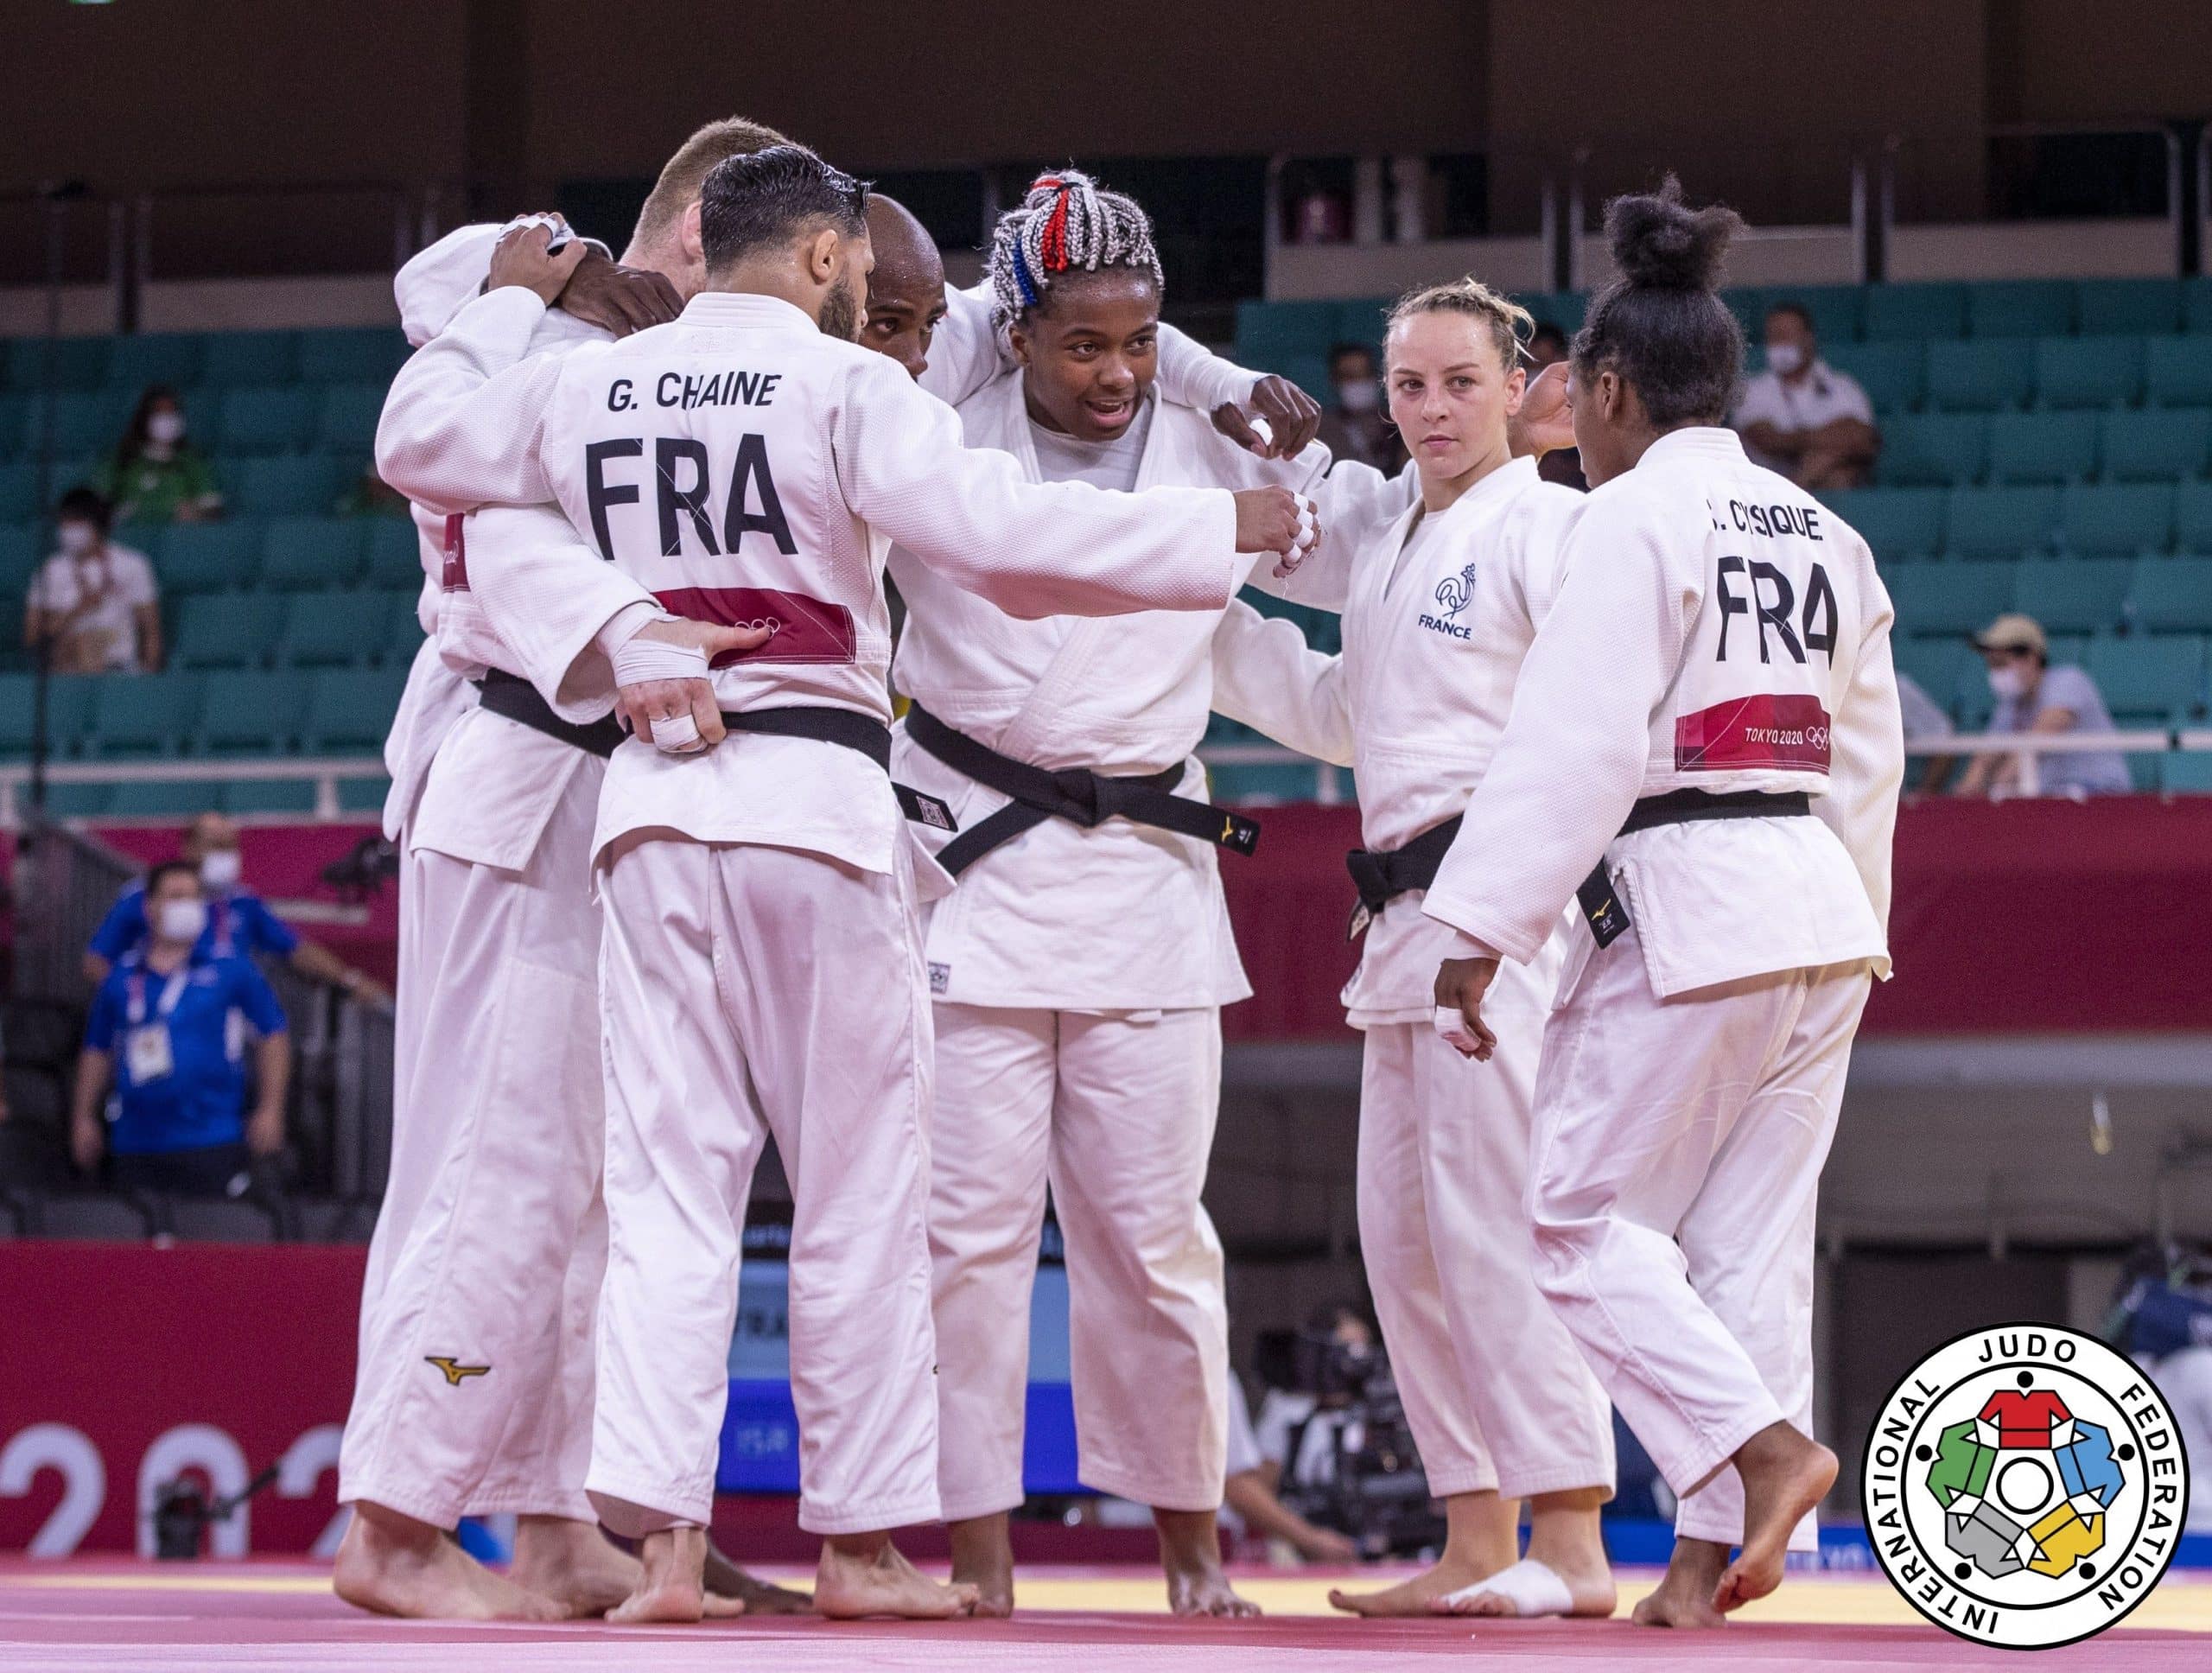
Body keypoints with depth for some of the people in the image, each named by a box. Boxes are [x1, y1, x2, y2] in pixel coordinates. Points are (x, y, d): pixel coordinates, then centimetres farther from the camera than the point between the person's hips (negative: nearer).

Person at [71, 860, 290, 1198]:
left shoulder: (230, 968, 2)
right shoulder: (122, 978, 10)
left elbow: (273, 1034, 5)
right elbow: (97, 1050, 18)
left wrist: (270, 1109, 0)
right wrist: (84, 1118, 15)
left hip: (210, 1143, -3)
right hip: (135, 1143, 3)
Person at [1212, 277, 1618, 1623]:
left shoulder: (1549, 527, -8)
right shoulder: (1392, 550, 19)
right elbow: (1338, 713, 32)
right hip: (1407, 917, 9)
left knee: (1490, 1214, -15)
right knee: (1406, 1233, 10)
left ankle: (1570, 1544, -15)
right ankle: (1477, 1543, 16)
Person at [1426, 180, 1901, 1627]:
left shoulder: (1639, 516, -9)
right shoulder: (1825, 535, 16)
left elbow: (1577, 743, -16)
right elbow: (1868, 760, 19)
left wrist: (1486, 927, -16)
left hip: (1686, 911, -8)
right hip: (1822, 911, 8)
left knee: (1589, 1218, 0)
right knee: (1750, 1239, 8)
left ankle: (1767, 1446, -14)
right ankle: (1719, 1553, 6)